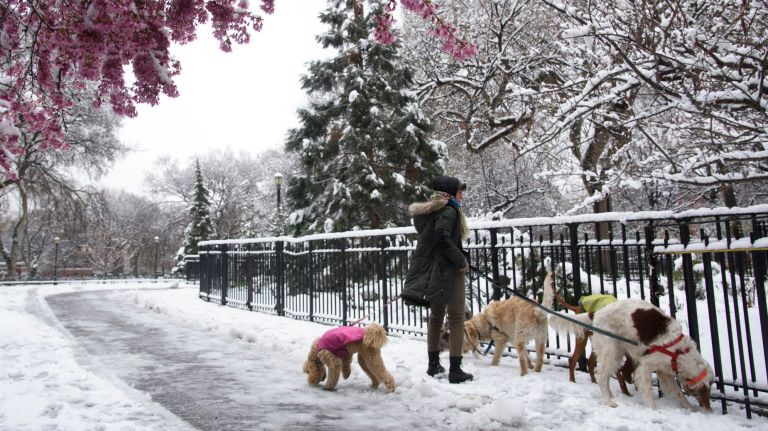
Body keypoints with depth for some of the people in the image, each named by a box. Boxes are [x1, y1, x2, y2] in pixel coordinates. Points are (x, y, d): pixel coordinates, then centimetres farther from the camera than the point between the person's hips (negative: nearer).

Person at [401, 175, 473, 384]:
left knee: (435, 316, 17)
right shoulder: (449, 211, -13)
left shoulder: (428, 210, 14)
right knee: (456, 319, -1)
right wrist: (462, 260, -17)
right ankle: (455, 370, 0)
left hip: (429, 271, 9)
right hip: (448, 270, -9)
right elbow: (442, 237, -26)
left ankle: (433, 365, 25)